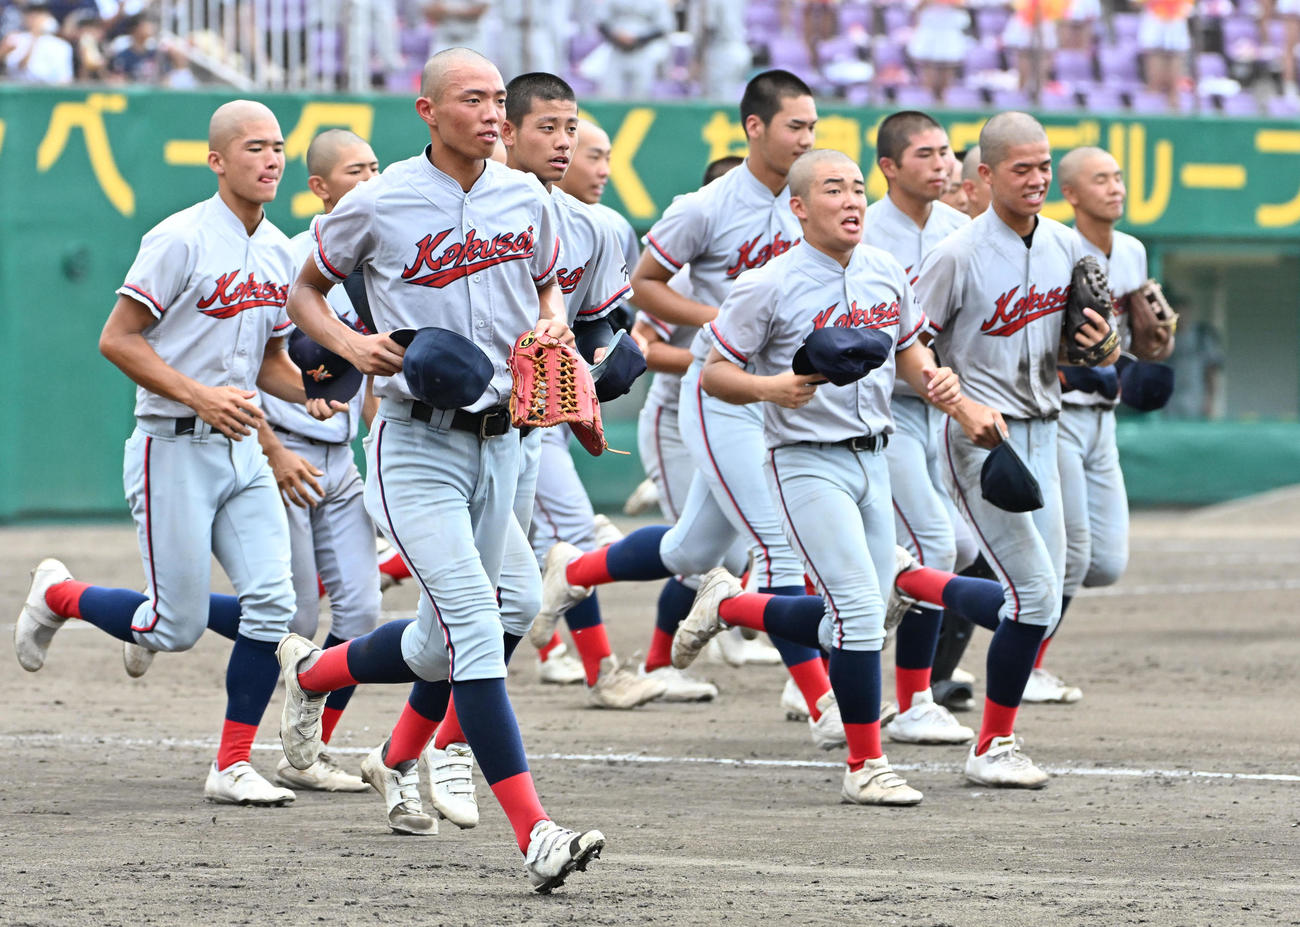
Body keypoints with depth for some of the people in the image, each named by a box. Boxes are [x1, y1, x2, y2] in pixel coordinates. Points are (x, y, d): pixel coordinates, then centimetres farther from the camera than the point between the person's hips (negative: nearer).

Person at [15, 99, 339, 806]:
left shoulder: (278, 252, 10)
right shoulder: (181, 240, -14)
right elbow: (117, 339, -14)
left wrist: (310, 392, -1)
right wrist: (199, 397, -22)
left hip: (242, 451, 7)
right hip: (174, 449, -7)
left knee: (272, 603, -6)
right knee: (178, 628, -4)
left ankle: (232, 766, 9)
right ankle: (58, 594, 24)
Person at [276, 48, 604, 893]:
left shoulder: (527, 201, 4)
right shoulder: (378, 206, -8)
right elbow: (305, 293, 6)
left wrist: (553, 323, -1)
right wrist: (353, 346, -13)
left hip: (498, 440, 6)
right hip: (416, 448, -6)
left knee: (448, 640, 16)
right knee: (476, 625, -17)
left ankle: (312, 672, 46)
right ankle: (534, 832, -23)